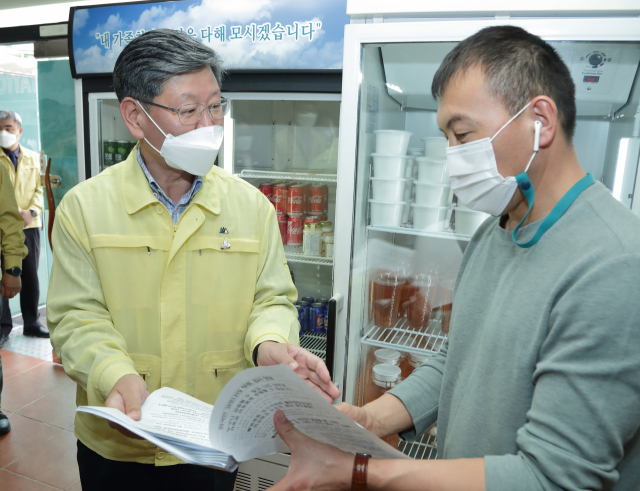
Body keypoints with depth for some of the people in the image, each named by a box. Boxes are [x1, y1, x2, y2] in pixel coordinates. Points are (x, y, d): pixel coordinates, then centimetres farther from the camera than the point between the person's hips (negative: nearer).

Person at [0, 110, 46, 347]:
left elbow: (39, 189, 8)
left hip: (30, 226, 3)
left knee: (31, 276, 9)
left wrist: (31, 211, -9)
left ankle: (31, 322, 21)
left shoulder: (33, 158, 11)